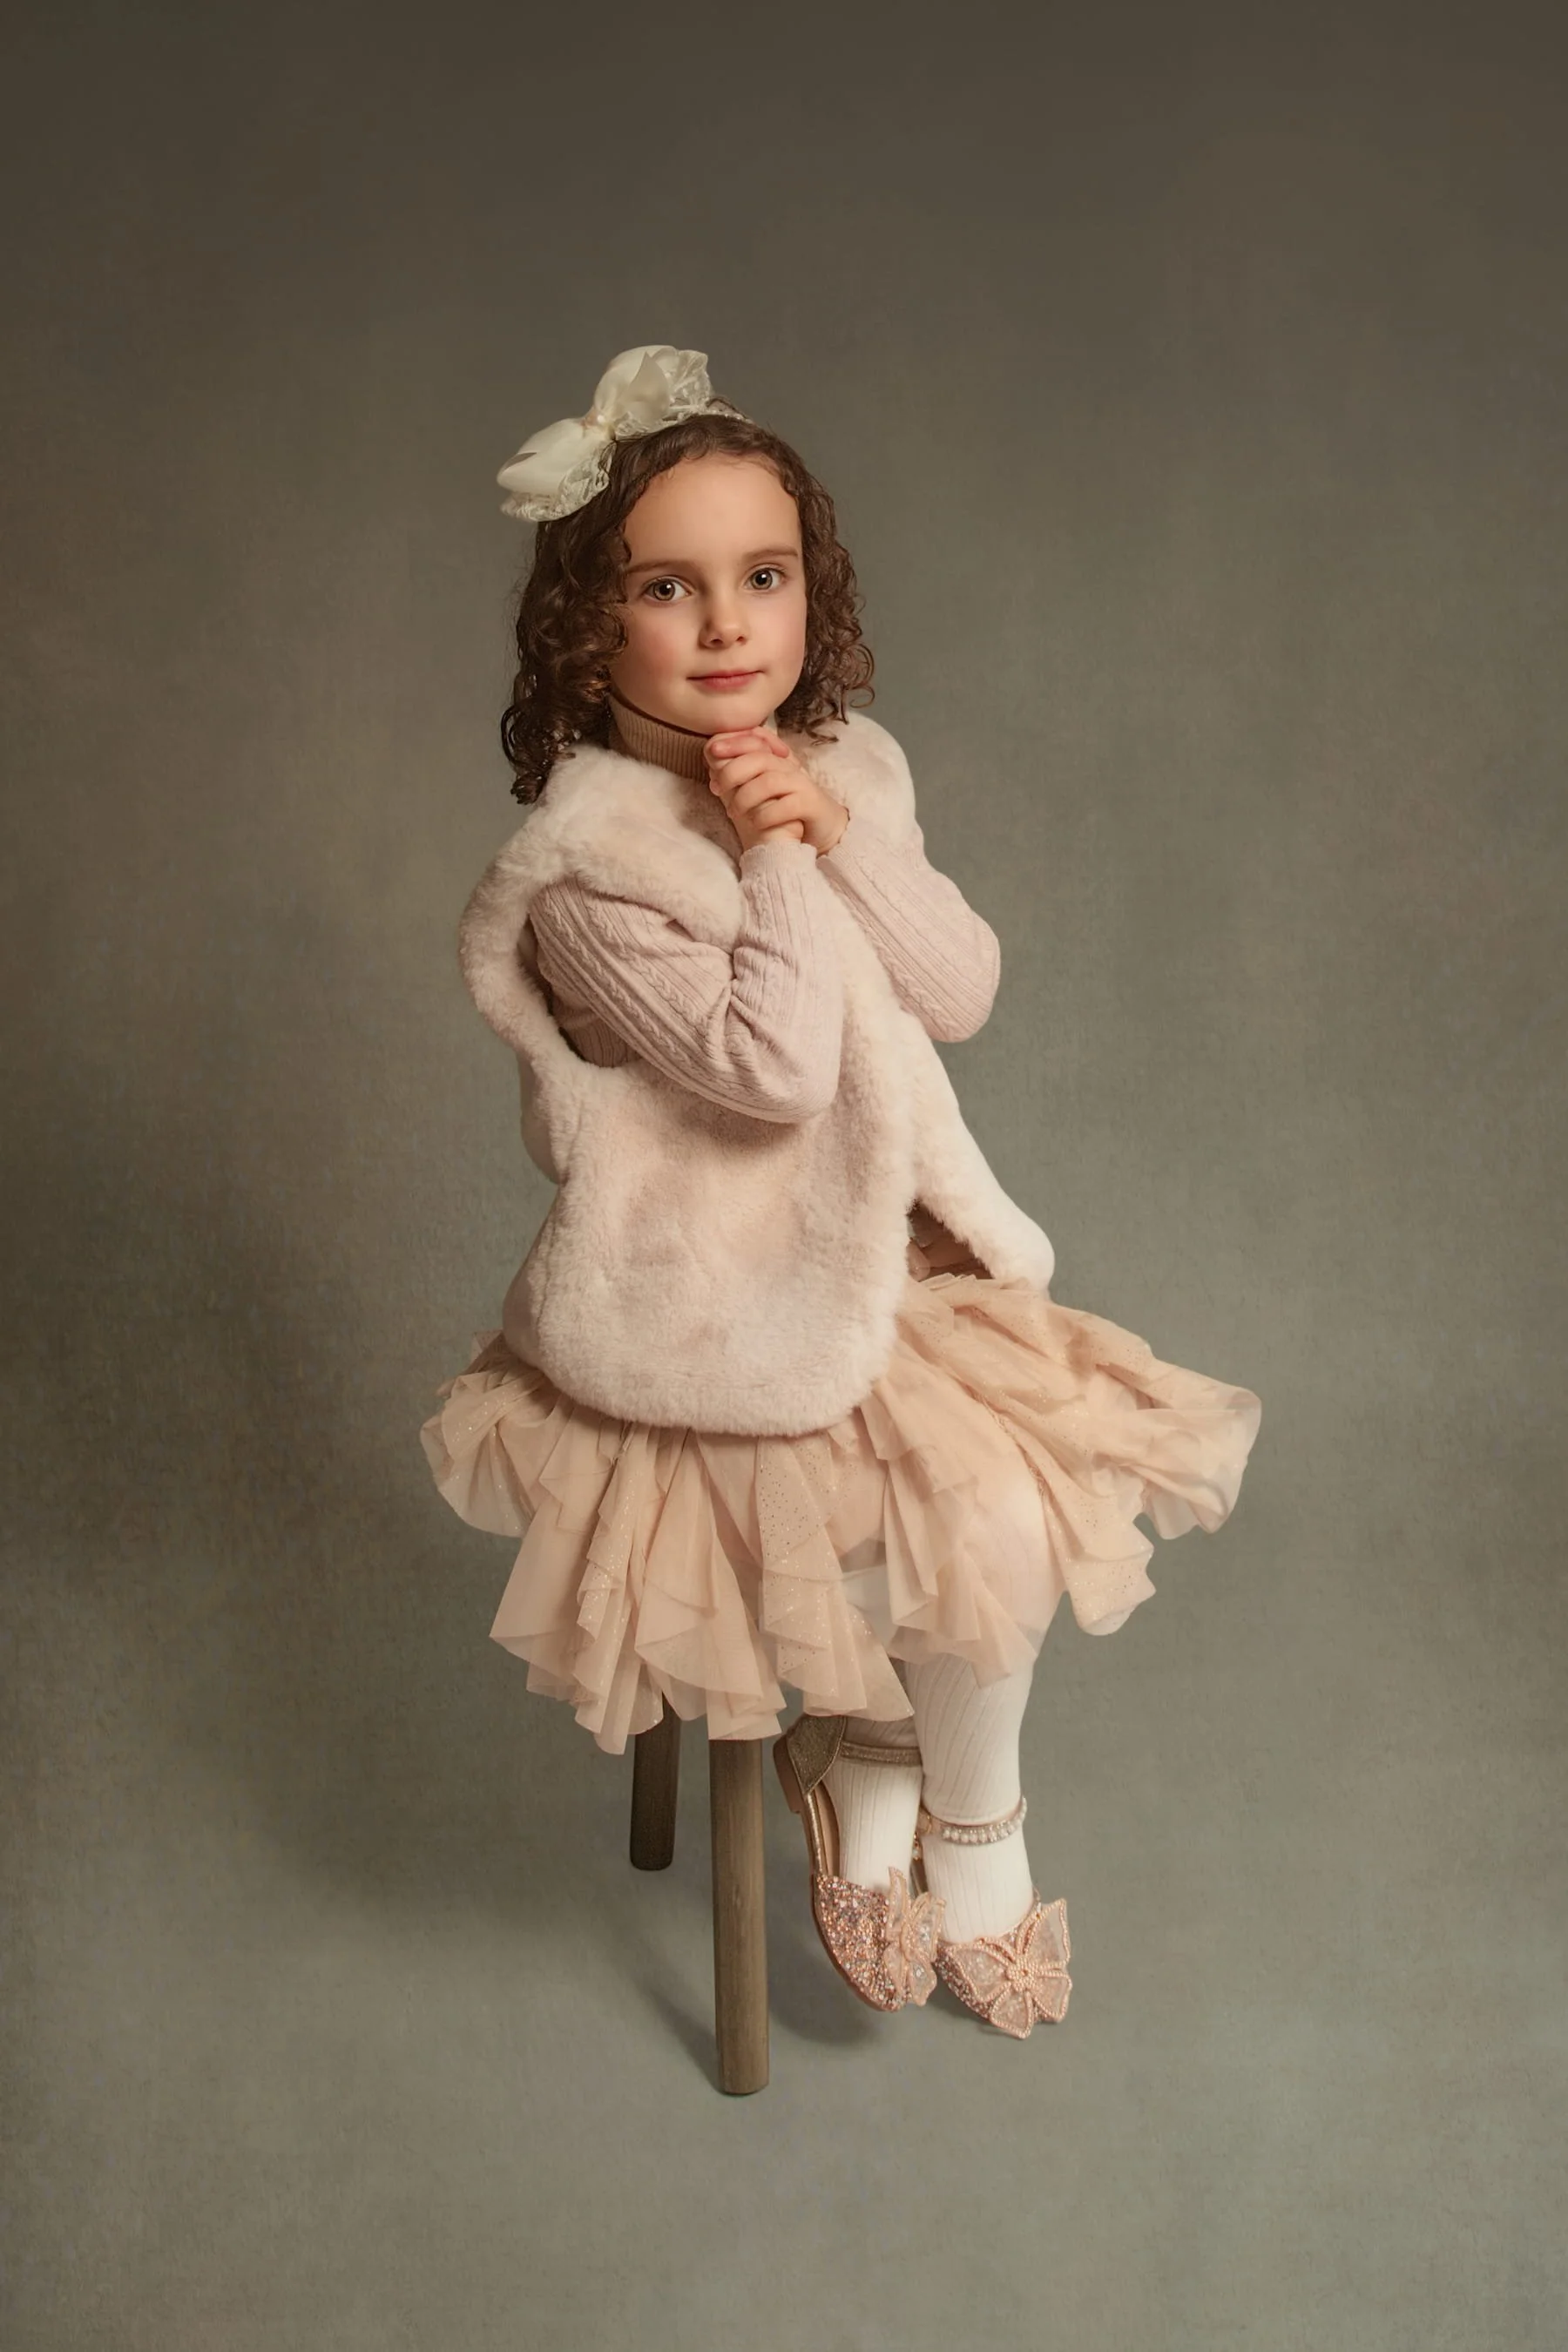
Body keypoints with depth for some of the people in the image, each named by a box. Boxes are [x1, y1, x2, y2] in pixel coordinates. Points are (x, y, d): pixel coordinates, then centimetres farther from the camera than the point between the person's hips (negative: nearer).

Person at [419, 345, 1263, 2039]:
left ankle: (871, 1751, 17)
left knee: (1049, 1456, -6)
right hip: (720, 1303, -7)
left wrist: (836, 833, -15)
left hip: (884, 1238, 7)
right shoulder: (582, 863, -18)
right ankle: (968, 1818, 15)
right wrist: (772, 862, -18)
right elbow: (772, 1065, -25)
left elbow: (963, 989, -3)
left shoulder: (844, 768, 4)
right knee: (986, 1499, -15)